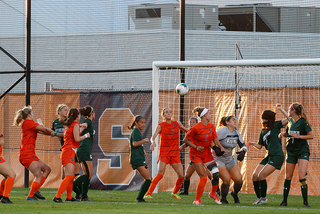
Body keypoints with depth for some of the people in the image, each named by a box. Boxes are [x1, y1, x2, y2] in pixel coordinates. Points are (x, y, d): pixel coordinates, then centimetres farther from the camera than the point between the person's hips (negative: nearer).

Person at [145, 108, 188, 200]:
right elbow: (153, 137, -16)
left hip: (175, 154, 4)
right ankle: (148, 194, -16)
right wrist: (153, 142, -38)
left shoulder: (177, 124, 8)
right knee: (160, 174, -19)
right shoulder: (160, 126, -3)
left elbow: (187, 130, 27)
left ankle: (175, 193, 25)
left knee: (181, 176, -1)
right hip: (164, 153, -4)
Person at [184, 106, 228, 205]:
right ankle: (197, 200, 0)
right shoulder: (196, 128, -19)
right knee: (203, 177, -12)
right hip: (196, 154, -6)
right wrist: (196, 147, -19)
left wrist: (221, 148, -10)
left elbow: (215, 139, 6)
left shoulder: (211, 126, 0)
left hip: (207, 153, 6)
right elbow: (186, 140, -11)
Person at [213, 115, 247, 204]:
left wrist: (243, 151, -17)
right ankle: (223, 199, 2)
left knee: (239, 179, -5)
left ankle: (234, 194, 27)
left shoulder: (236, 133, 2)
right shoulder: (223, 131, -18)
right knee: (227, 179, -21)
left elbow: (243, 145, 5)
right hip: (218, 159, -7)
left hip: (229, 159, 7)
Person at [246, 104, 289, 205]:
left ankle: (263, 198, 0)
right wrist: (252, 144, 5)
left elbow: (288, 119, -13)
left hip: (277, 156, -8)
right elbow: (260, 146, 24)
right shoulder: (263, 131, 18)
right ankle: (259, 198, 13)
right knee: (254, 176, 0)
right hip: (268, 156, 8)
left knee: (261, 176, -16)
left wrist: (280, 109, -15)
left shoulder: (276, 125, -1)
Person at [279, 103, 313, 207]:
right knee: (288, 177, 6)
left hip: (303, 151, -6)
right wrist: (283, 134, 2)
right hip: (291, 151, 6)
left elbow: (311, 136, -12)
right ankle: (284, 200, 14)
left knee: (302, 177, -15)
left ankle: (305, 201, -9)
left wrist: (298, 136, -19)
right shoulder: (290, 121, 8)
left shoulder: (303, 122, -10)